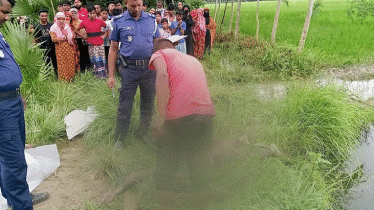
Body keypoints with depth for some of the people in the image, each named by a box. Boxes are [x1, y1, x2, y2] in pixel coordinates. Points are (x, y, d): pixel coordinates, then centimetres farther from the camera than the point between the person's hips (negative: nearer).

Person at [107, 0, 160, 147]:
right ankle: (119, 139, 17)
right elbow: (113, 49, 3)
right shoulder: (119, 22, 2)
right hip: (129, 69, -2)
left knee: (148, 104, 12)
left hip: (150, 68, 3)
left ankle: (143, 134, 31)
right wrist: (111, 76, -1)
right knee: (125, 106, 1)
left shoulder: (151, 20, 8)